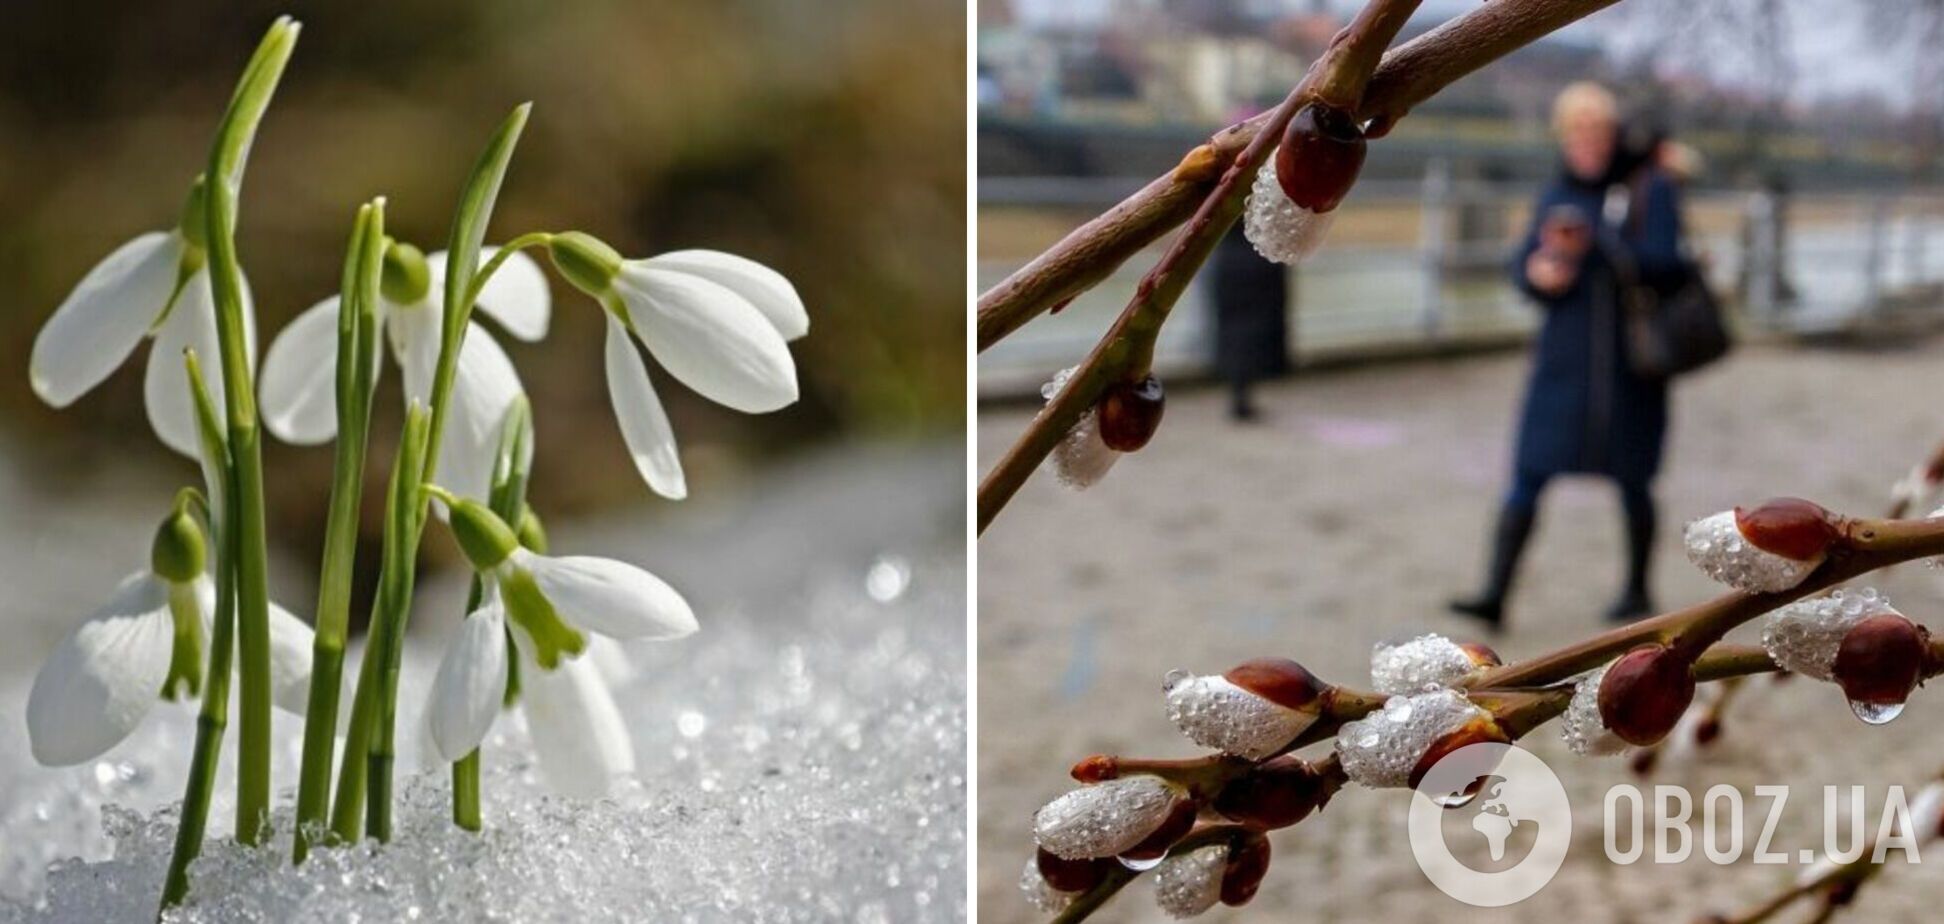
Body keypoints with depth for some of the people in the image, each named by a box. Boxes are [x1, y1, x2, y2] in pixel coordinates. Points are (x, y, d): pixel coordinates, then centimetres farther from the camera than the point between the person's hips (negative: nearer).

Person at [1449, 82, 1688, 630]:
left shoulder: (1649, 189, -3)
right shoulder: (1557, 196, 9)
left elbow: (1662, 261, -15)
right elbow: (1522, 267, 9)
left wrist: (1594, 242, -27)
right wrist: (1538, 272, -15)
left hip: (1630, 361, -3)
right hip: (1564, 358, 3)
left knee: (1631, 480, 8)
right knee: (1528, 475, -6)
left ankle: (1638, 589, 26)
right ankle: (1495, 594, -8)